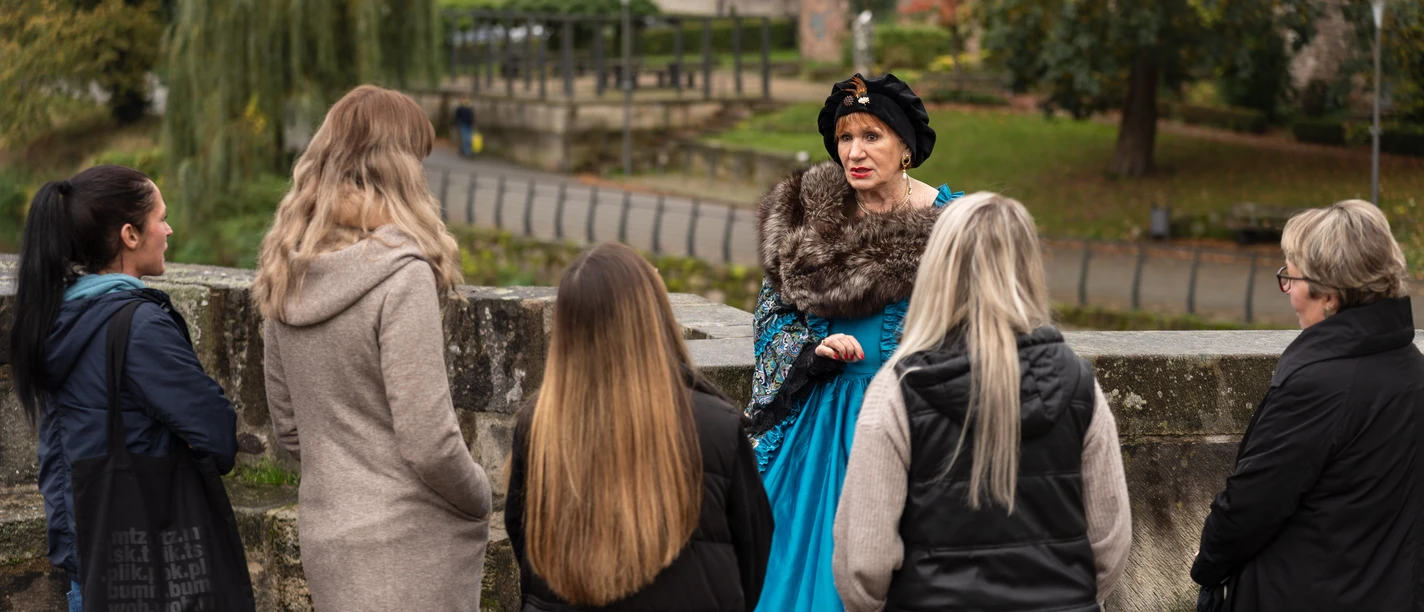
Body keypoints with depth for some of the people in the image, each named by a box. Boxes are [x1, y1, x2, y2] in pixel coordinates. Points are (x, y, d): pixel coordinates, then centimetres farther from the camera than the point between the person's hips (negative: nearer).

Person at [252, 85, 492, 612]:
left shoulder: (287, 278, 6)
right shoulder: (400, 275, -17)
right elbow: (428, 442, -18)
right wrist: (479, 501, -1)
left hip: (325, 538, 8)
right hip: (406, 549, -7)